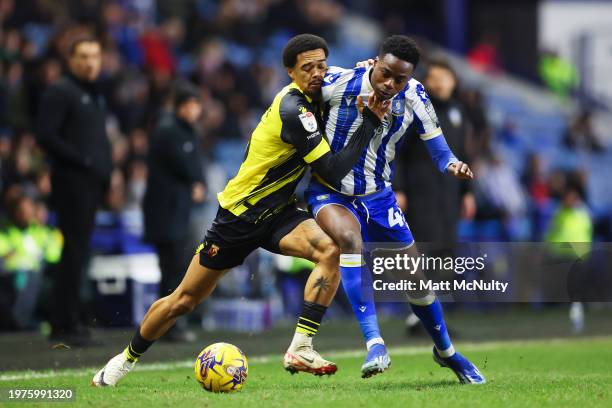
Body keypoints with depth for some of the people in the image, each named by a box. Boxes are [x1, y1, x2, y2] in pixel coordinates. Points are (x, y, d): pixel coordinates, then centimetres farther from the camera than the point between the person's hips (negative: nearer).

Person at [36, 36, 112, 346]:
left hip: (92, 184, 8)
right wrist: (83, 161, -16)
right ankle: (64, 324, -7)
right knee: (74, 253, -9)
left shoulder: (96, 96, 21)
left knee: (77, 253, 9)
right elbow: (47, 137, -14)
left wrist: (106, 169, 10)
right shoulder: (60, 93, -6)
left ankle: (67, 322, 13)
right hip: (72, 183, -8)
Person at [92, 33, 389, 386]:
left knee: (331, 249, -26)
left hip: (278, 213, 7)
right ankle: (129, 357, 31)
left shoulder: (311, 100, -1)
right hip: (241, 214, -7)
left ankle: (301, 348, -24)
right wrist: (370, 122, -27)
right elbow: (334, 171, -28)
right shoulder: (293, 110, -26)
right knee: (183, 301, 6)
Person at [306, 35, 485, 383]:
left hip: (378, 197, 4)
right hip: (331, 193, -4)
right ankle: (374, 343, -38)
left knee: (415, 273, 9)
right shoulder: (337, 83, -22)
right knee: (348, 235, -37)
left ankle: (446, 351, 37)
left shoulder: (413, 97, -12)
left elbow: (437, 147, -7)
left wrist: (453, 165, -29)